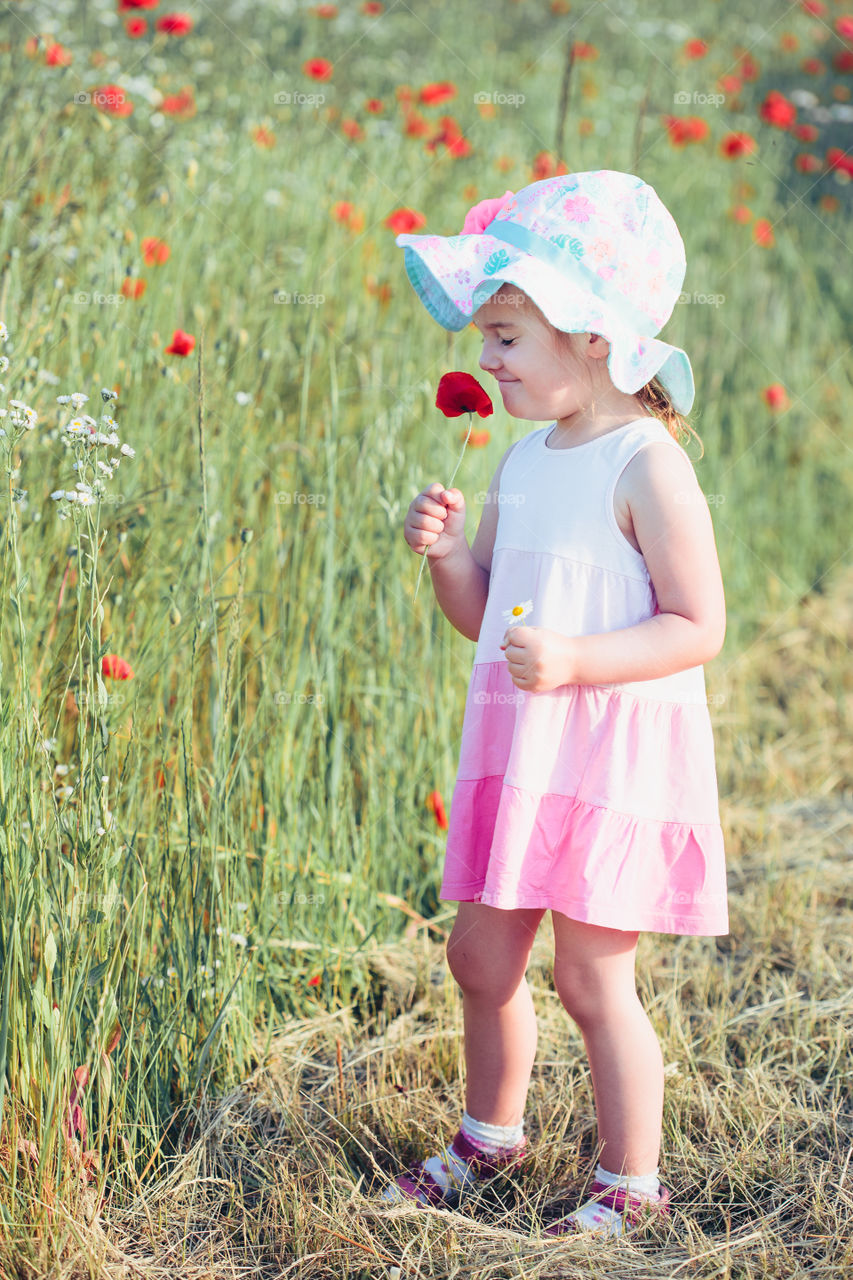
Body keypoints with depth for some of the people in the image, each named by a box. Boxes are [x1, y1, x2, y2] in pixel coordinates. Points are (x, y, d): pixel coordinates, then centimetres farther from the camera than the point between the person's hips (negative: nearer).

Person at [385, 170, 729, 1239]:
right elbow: (484, 615, 15)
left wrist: (575, 659, -27)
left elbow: (698, 628, -16)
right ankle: (490, 1133, 38)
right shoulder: (524, 460, 9)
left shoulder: (646, 467, -15)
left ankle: (632, 1184, 19)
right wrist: (445, 551, -5)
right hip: (519, 749, 8)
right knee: (481, 952, 15)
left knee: (591, 975, 0)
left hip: (619, 757, -8)